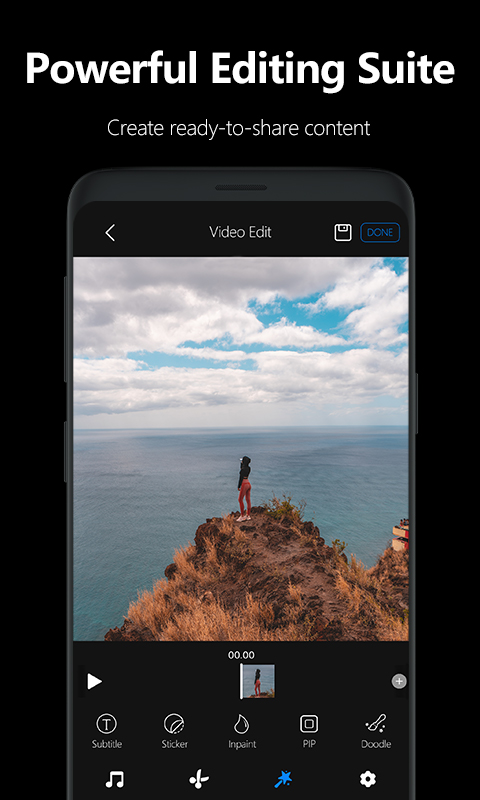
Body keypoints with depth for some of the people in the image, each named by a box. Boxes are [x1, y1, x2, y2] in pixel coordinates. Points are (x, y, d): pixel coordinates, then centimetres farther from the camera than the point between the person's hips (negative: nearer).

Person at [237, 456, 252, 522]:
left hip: (244, 484, -9)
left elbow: (241, 478, -16)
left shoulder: (243, 469, -18)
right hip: (248, 484, 9)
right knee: (248, 500, 10)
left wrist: (239, 487, -8)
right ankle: (248, 515, 16)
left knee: (240, 500, -3)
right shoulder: (248, 468, 7)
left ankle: (242, 516, -3)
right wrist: (242, 463, 12)